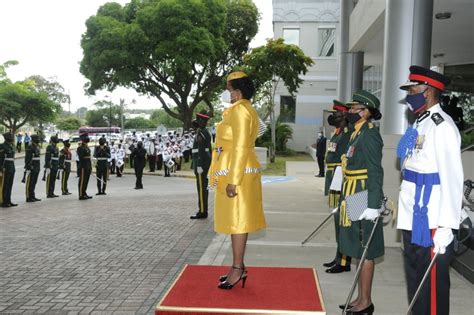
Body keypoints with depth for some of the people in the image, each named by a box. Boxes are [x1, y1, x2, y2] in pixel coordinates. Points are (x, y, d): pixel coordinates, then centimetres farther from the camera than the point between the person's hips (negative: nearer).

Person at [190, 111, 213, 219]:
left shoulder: (200, 133, -15)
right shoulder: (206, 132, 16)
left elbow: (201, 151, -22)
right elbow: (209, 149, 20)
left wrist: (199, 166, -23)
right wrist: (209, 164, 25)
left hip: (201, 162, -10)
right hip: (206, 162, 10)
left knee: (201, 187, -7)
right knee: (203, 187, 12)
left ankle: (202, 212, -4)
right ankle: (203, 210, 18)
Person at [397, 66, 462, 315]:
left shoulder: (442, 126, -15)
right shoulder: (419, 123, 13)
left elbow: (452, 179, -21)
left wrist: (446, 226, -23)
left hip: (431, 220, -9)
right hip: (411, 216, 9)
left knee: (432, 280, 2)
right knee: (413, 275, 19)